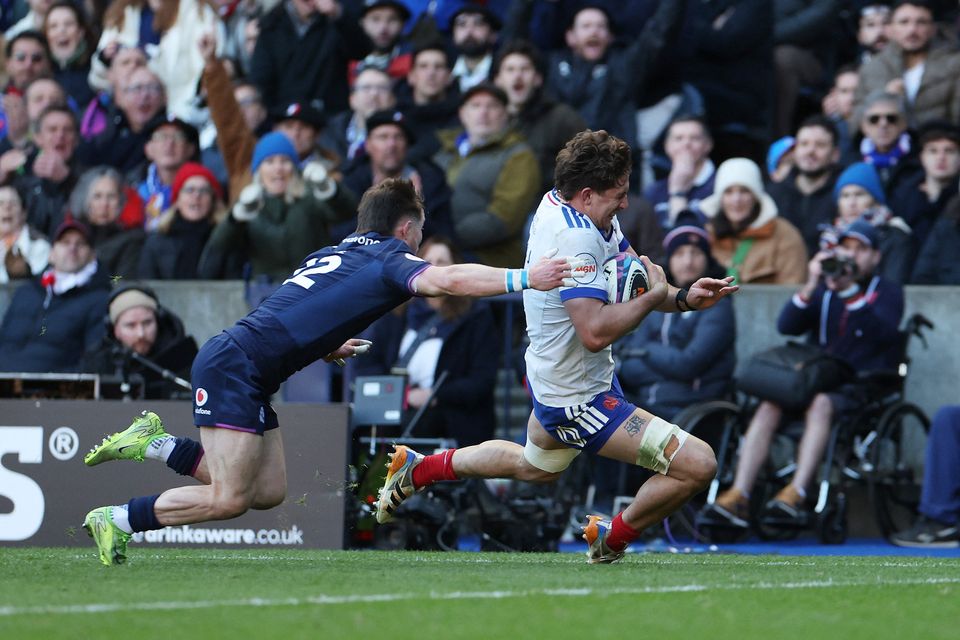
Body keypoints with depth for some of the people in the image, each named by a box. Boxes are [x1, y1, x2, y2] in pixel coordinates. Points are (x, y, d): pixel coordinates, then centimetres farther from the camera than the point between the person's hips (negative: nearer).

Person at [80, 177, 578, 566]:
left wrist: (325, 347, 23)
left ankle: (156, 443, 14)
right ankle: (117, 519, -1)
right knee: (228, 500, -11)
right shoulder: (388, 259, -6)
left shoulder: (337, 254, 20)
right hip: (232, 368, -9)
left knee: (268, 492, 8)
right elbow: (446, 280, -25)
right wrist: (523, 278, -26)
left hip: (245, 375, 9)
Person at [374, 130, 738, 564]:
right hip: (579, 401, -11)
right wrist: (654, 296, -23)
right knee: (697, 464, -14)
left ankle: (417, 468, 47)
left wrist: (684, 299, -10)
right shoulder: (574, 238, -30)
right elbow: (596, 331, -37)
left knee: (536, 467, 40)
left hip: (551, 378, 11)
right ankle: (614, 540, 10)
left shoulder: (558, 204, 0)